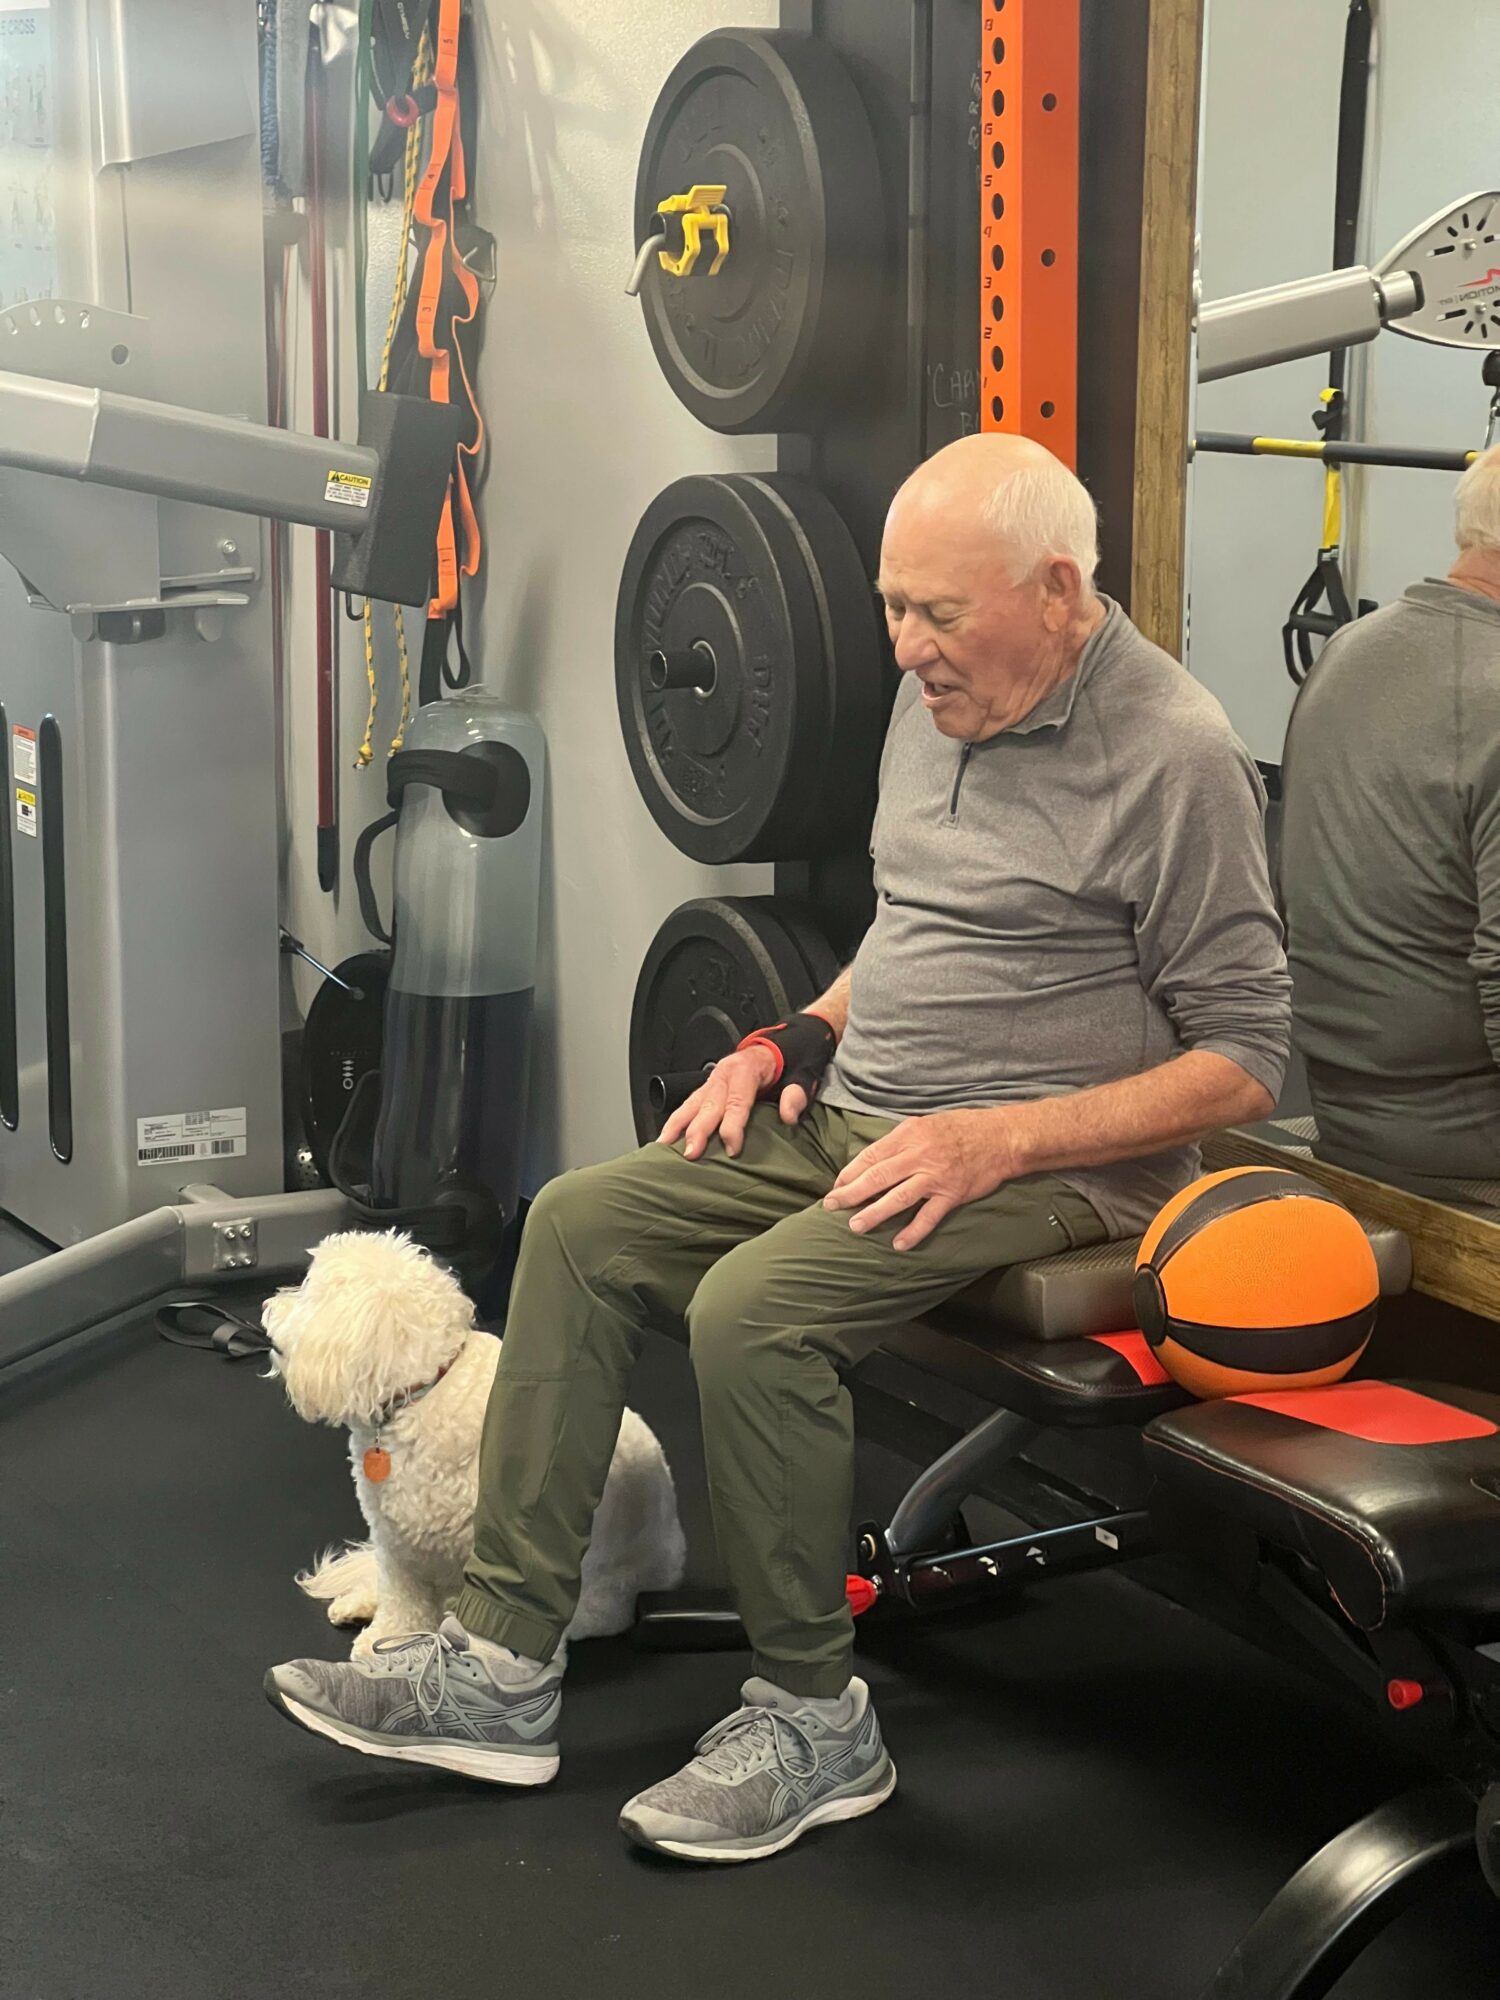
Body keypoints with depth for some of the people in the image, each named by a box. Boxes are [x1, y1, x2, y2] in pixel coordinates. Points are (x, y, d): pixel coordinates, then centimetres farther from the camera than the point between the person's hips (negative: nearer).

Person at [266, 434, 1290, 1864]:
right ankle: (500, 1666, -2)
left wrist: (999, 1139, -21)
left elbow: (1244, 1061, -15)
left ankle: (814, 1722, -9)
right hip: (855, 1114, 9)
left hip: (1049, 1165, -8)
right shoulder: (939, 691, 10)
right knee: (581, 1224, -4)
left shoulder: (1173, 756, -16)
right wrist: (799, 1040, 6)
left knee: (753, 1306, -28)